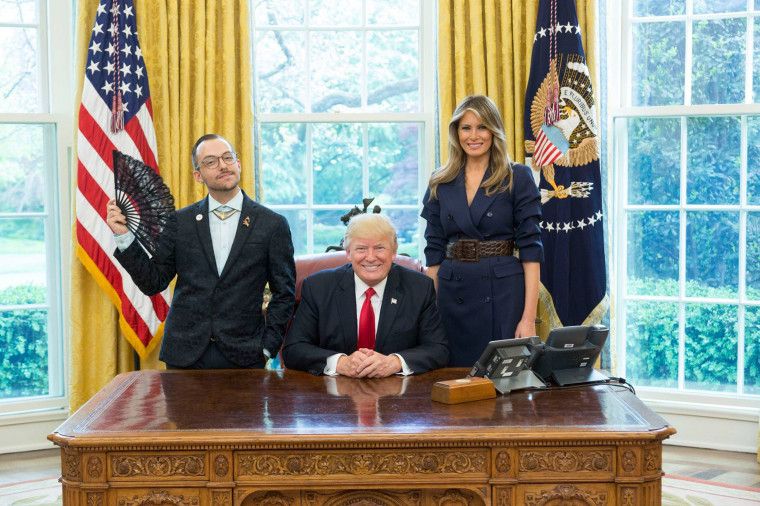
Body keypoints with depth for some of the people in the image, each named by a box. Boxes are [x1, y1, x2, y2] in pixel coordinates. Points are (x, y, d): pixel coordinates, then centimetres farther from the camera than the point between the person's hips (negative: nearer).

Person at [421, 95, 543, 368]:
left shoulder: (517, 178, 0)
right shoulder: (441, 183, 9)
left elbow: (531, 249, -5)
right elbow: (434, 252, 10)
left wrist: (529, 317, -12)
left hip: (503, 293, -3)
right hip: (453, 293, 3)